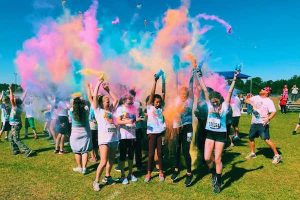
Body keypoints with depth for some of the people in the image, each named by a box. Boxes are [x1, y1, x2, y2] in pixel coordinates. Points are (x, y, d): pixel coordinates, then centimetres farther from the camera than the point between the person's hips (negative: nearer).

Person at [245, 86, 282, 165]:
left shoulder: (269, 101, -11)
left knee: (267, 139, -15)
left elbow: (273, 112, -20)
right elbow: (247, 100, 20)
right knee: (251, 137, 16)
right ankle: (252, 153, 34)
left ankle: (277, 155, -1)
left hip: (263, 123, -7)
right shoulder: (256, 97, 8)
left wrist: (268, 119, -37)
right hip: (254, 123, 7)